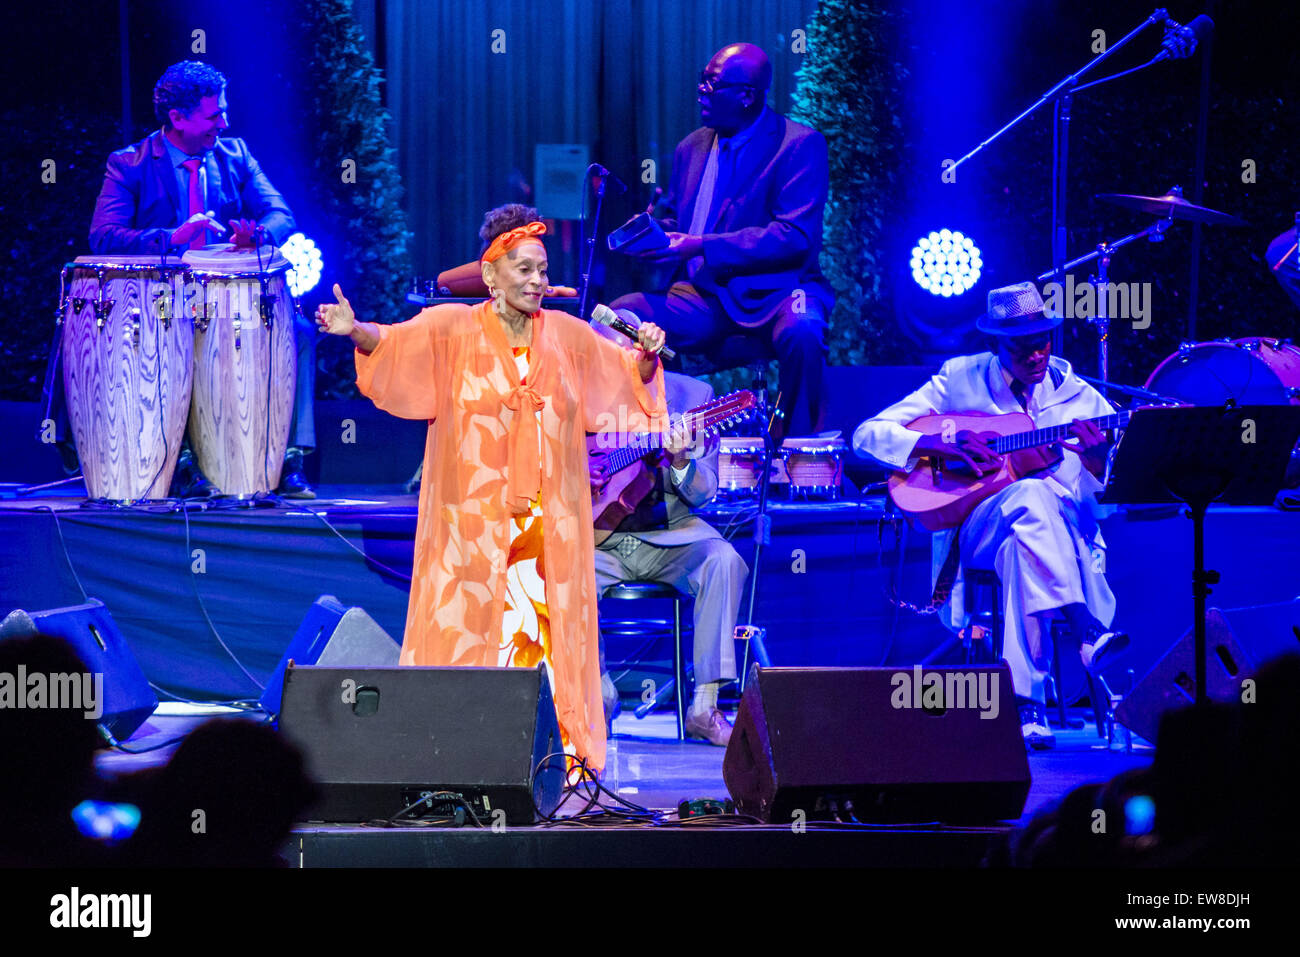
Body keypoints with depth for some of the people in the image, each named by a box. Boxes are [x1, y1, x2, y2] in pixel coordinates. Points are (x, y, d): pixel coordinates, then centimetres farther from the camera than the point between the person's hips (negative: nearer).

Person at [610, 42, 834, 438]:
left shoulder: (800, 145, -6)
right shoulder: (692, 148, 15)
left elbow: (796, 237, -17)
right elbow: (672, 217, 26)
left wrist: (701, 247, -23)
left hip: (772, 293, -5)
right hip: (702, 298, 5)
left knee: (801, 331, -39)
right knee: (620, 316, -20)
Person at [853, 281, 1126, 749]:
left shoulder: (1079, 398, 11)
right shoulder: (959, 381, 8)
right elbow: (868, 435, 3)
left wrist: (1097, 459, -17)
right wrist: (942, 445, -13)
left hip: (1066, 531, 2)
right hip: (976, 529, -2)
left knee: (1020, 547, -38)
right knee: (1032, 493, -37)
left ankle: (1026, 704, -42)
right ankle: (1087, 631, -47)